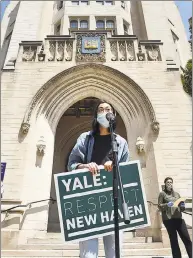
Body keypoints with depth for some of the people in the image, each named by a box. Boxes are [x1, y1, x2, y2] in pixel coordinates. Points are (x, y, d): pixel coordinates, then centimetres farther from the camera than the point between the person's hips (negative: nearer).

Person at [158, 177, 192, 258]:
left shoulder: (176, 194, 19)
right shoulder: (162, 194, 4)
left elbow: (182, 208, 20)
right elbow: (159, 206, -1)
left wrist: (182, 206, -2)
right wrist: (167, 205, -18)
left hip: (179, 218, 4)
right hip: (168, 219, -4)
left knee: (187, 239, 0)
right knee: (174, 241, -2)